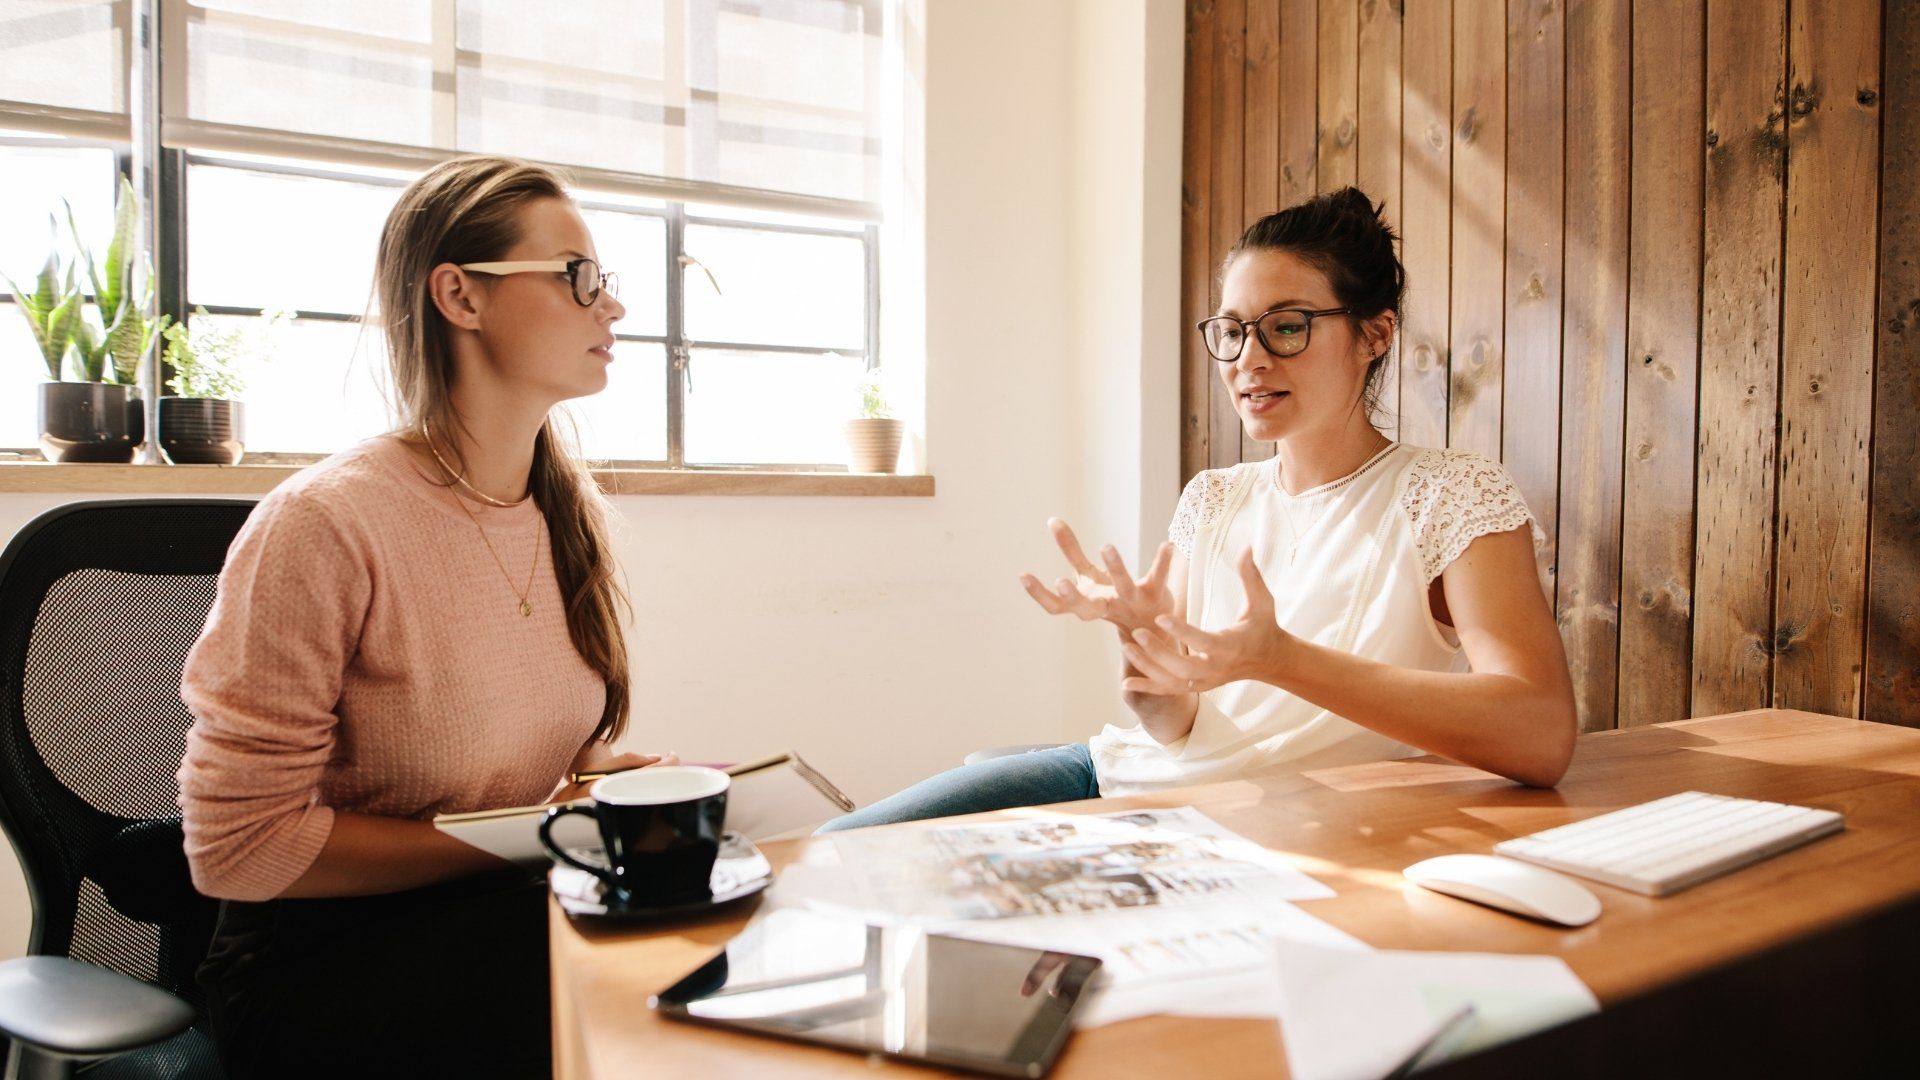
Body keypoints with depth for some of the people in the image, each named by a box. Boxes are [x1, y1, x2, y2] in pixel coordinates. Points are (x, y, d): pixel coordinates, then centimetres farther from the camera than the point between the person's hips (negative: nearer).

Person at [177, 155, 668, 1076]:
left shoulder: (575, 511, 2)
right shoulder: (323, 523, -18)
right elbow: (236, 846, -15)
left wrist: (603, 778, -7)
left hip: (504, 907, 6)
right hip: (314, 959, -6)